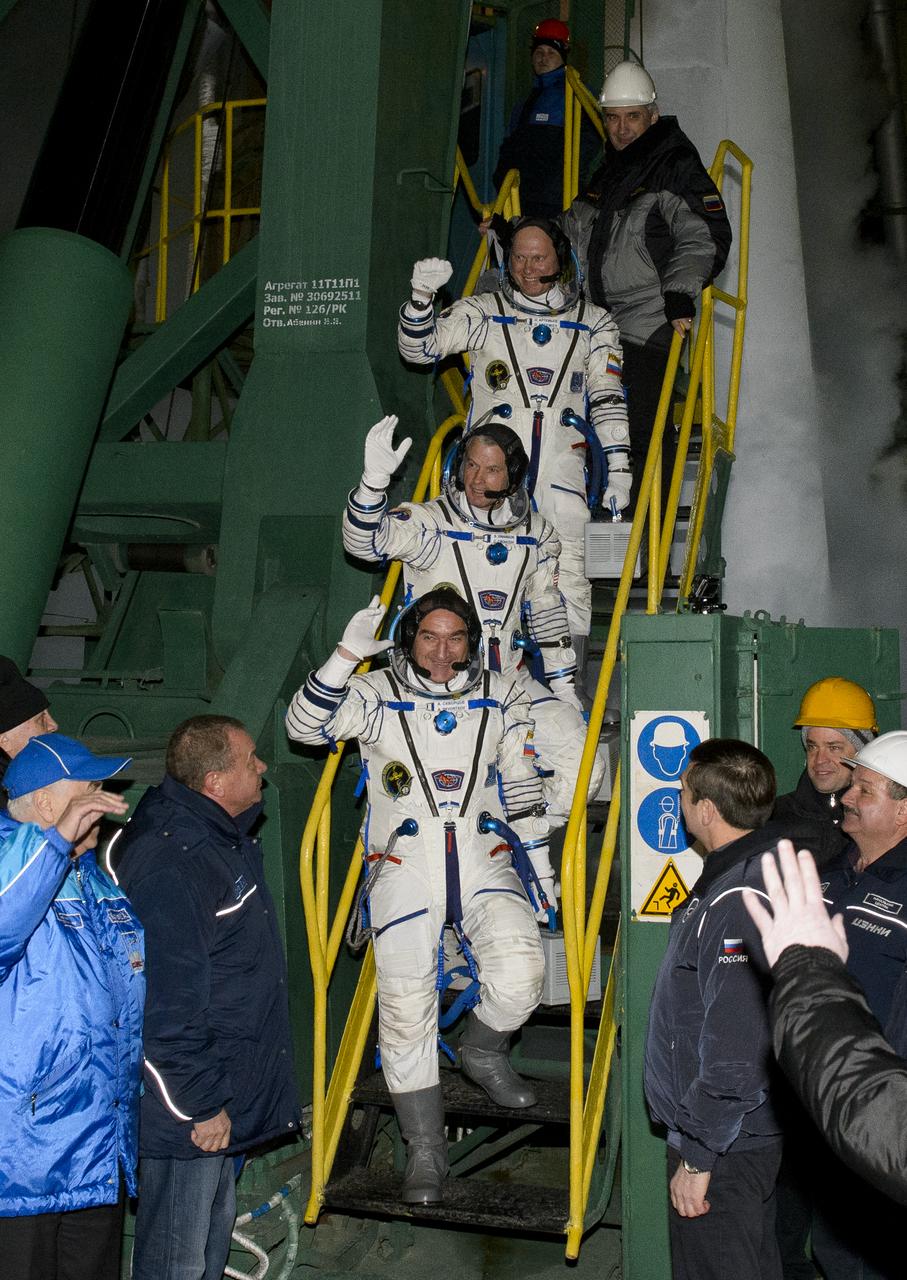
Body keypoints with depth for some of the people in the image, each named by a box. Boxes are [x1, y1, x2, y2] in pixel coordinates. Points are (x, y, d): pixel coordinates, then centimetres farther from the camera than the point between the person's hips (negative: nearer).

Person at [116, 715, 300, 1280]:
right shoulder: (169, 865, -29)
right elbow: (165, 1004, -28)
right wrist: (200, 1105, -23)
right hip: (190, 1114, -10)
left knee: (216, 1231, 26)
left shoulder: (222, 835, 5)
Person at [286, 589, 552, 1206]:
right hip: (405, 868, -1)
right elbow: (305, 724, -11)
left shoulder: (502, 697, 10)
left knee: (522, 974, -21)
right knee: (406, 1009, -5)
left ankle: (483, 1051, 14)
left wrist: (540, 870, 14)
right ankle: (426, 1150, 11)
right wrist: (350, 652, -20)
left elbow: (521, 789, 15)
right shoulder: (377, 695, 4)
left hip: (484, 863, 1)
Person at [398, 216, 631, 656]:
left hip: (562, 463, 1)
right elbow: (418, 347, 6)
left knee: (568, 575, -7)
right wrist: (422, 296, -12)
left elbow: (608, 400, 14)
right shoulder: (481, 313, 13)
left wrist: (618, 470, 7)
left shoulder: (594, 323, 15)